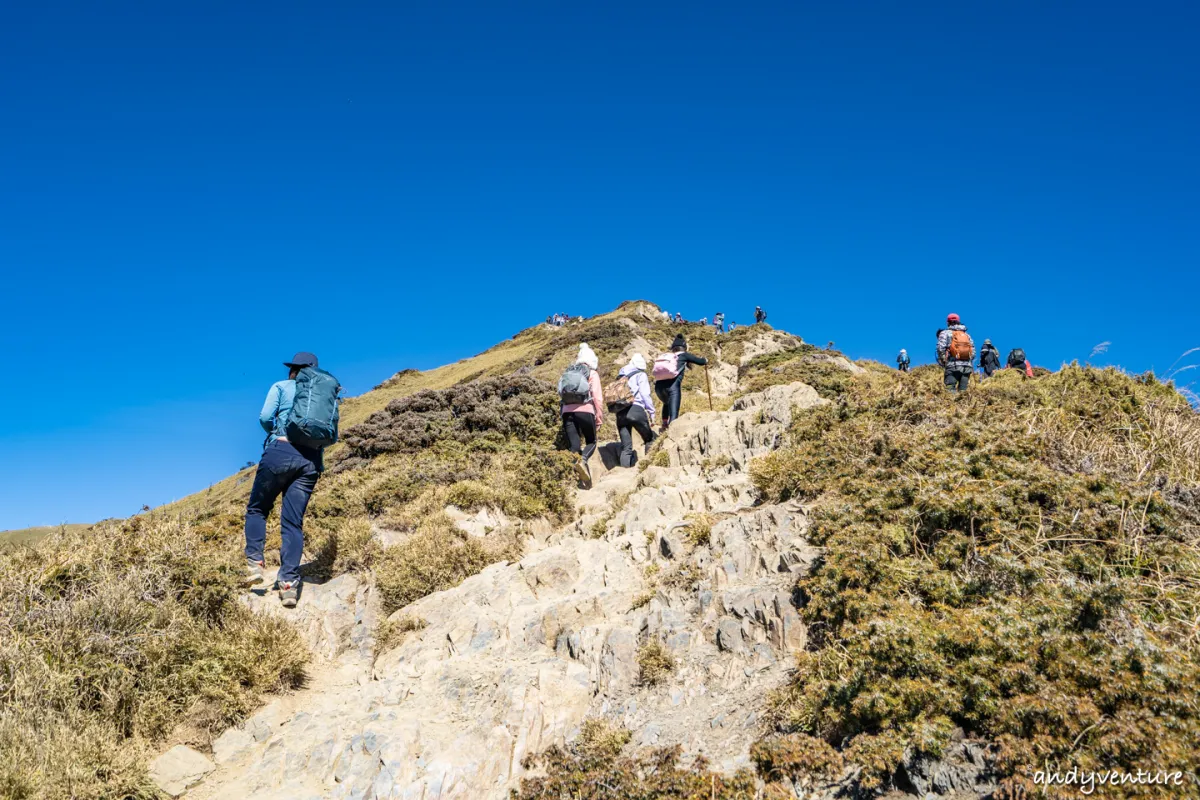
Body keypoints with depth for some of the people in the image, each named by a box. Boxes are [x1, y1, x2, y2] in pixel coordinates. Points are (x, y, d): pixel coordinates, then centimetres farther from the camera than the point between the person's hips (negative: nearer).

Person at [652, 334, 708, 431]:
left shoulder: (664, 356, 24)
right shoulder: (684, 355, 13)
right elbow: (701, 362, 15)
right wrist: (705, 361, 40)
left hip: (659, 386, 5)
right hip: (673, 385, -5)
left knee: (667, 404, 35)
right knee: (673, 413, -8)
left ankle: (664, 424, 26)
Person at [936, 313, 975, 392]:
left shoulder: (945, 333, 5)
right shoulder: (967, 335, 20)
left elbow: (941, 348, -8)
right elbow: (973, 352, 14)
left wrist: (943, 362, 4)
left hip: (953, 366, -5)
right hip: (968, 366, 5)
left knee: (950, 390, -9)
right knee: (963, 391, 6)